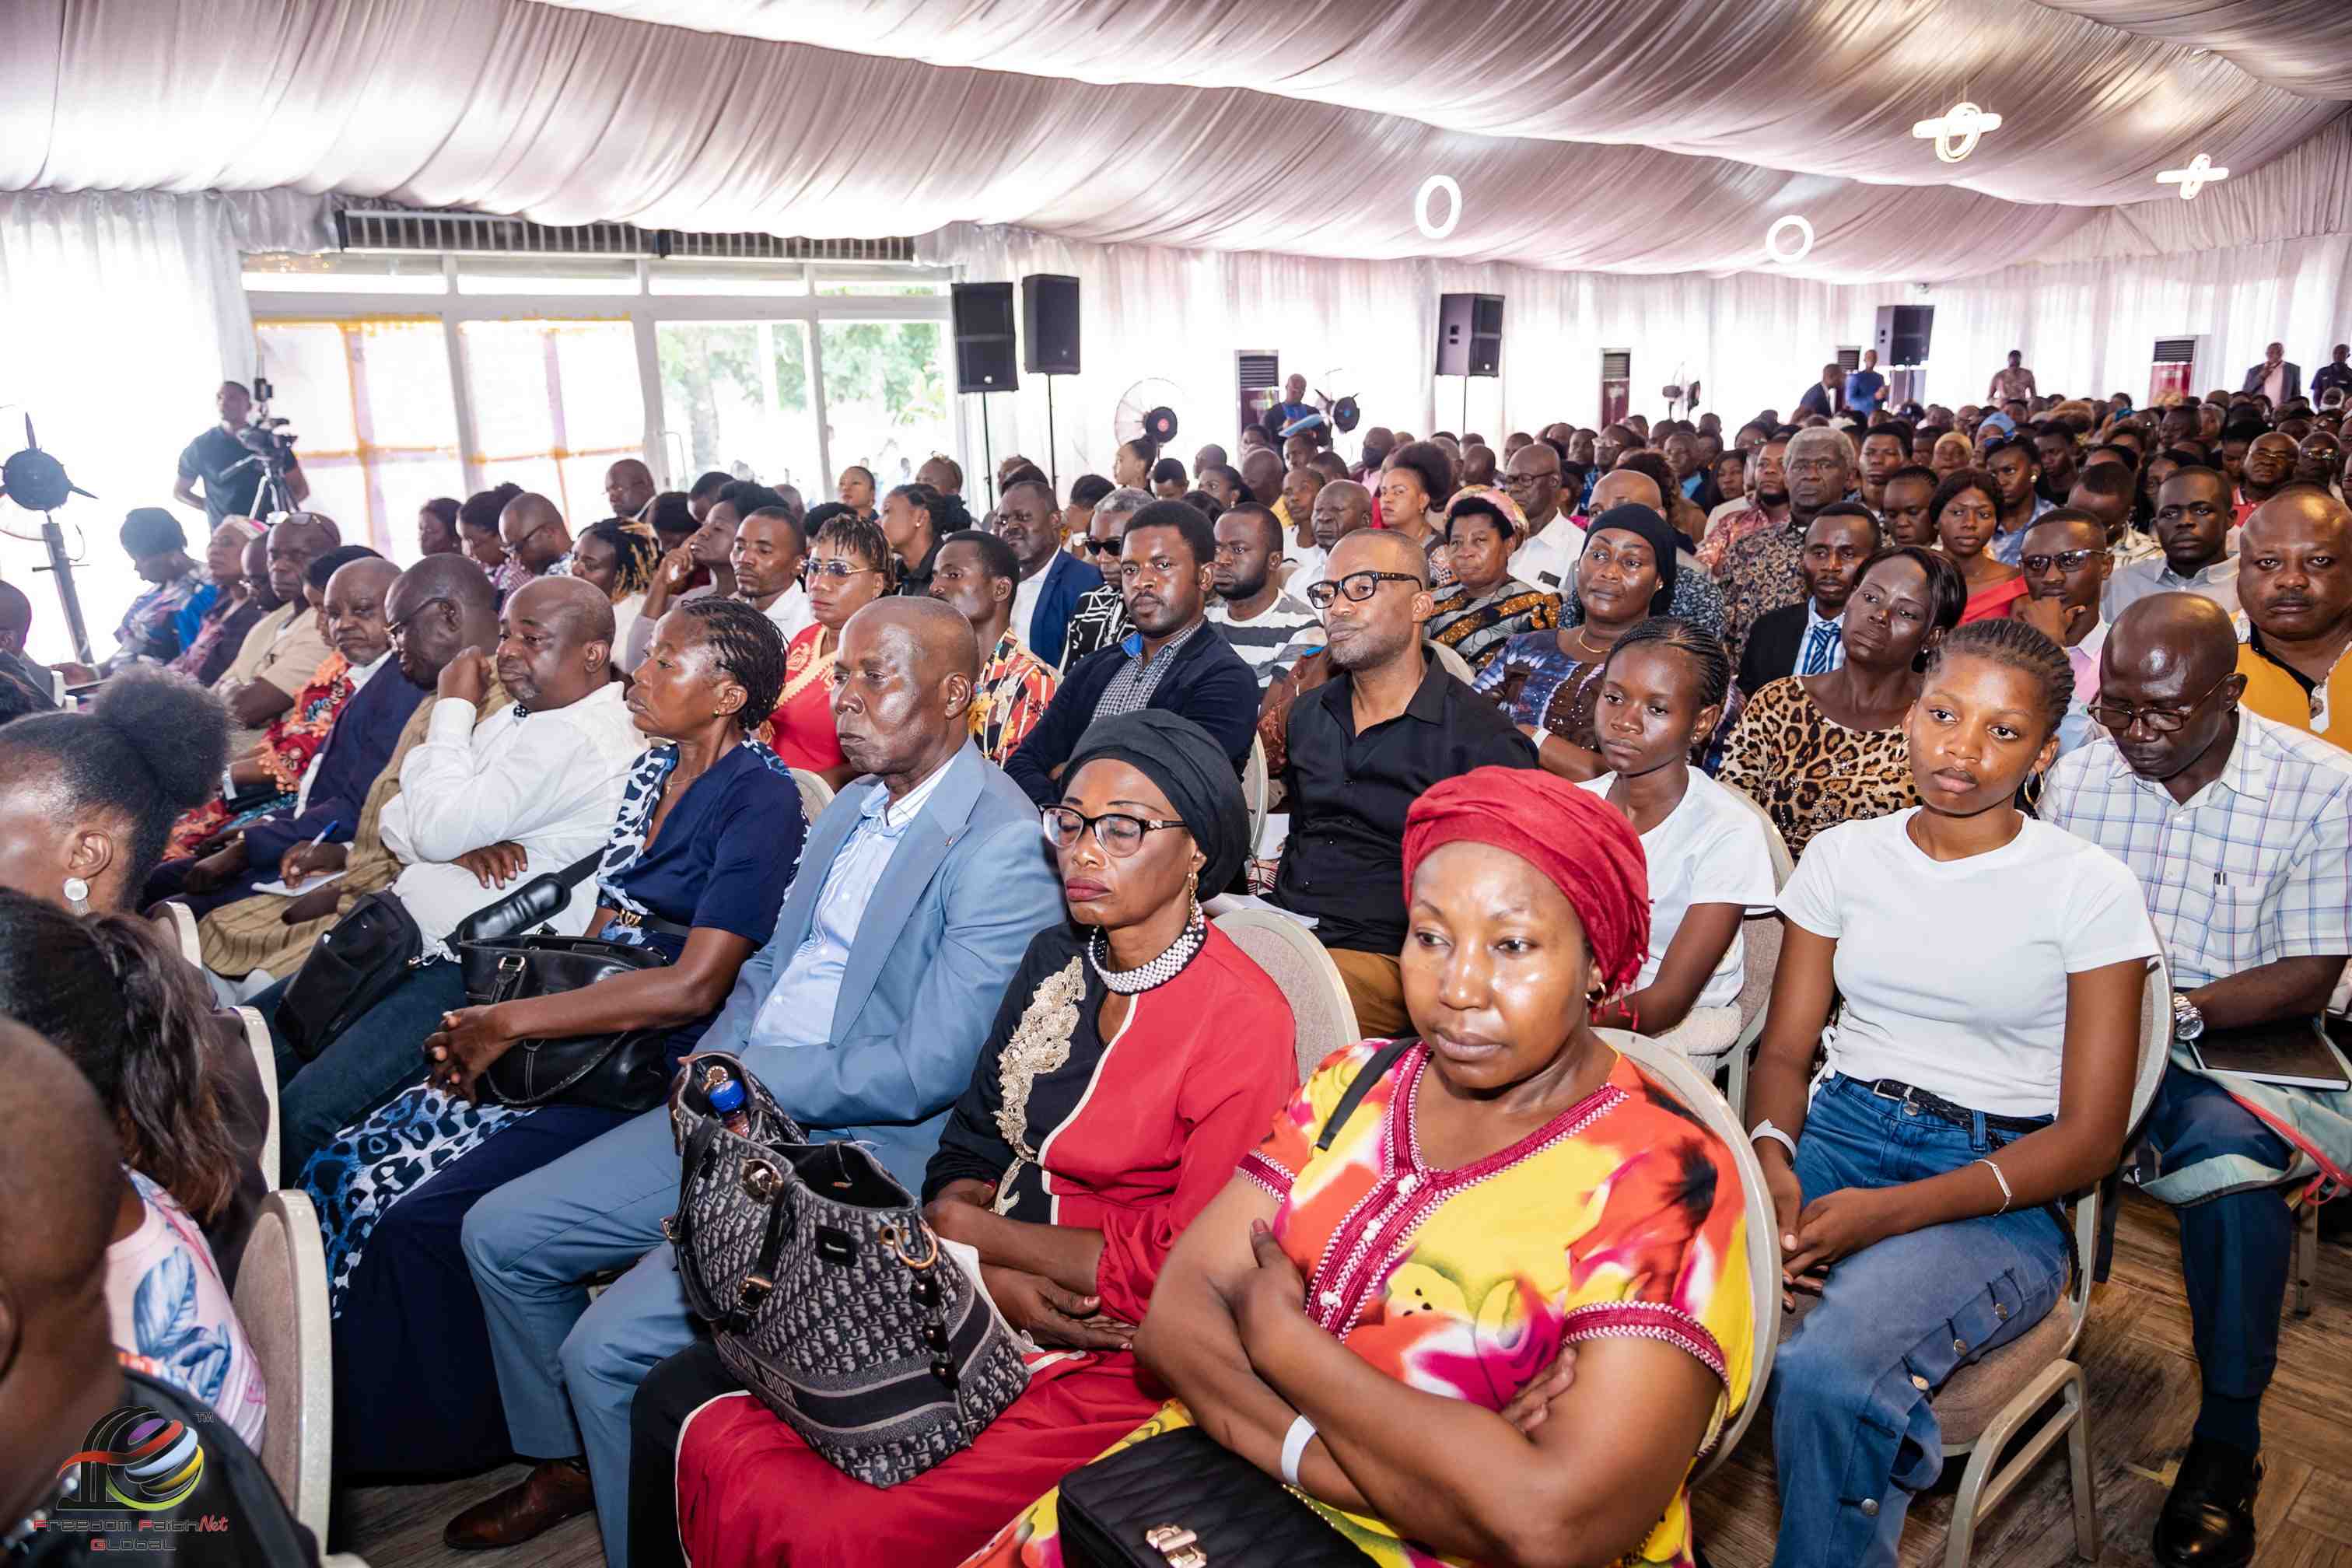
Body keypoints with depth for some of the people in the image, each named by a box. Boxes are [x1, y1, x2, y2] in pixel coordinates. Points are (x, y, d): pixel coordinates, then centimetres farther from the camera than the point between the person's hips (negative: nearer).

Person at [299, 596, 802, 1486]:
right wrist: (484, 1026, -1)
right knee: (353, 1169, -3)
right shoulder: (654, 771, 12)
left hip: (657, 1072, -8)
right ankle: (353, 1420, 14)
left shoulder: (762, 797, -14)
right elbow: (599, 931, 14)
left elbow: (693, 985, -21)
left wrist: (508, 1022, -15)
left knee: (423, 1218, -16)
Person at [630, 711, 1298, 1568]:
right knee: (679, 1398, -4)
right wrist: (992, 1275, -13)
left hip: (1104, 1359, -6)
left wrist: (972, 1230, -9)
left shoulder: (1242, 1017, -15)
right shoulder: (1055, 959, 7)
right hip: (971, 1301, 7)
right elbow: (967, 1151, 9)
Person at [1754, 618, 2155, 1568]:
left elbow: (2089, 1139, -4)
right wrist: (1772, 1158, -14)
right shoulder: (1843, 856, 9)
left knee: (1829, 1371, -34)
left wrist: (1895, 1212, -18)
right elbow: (1786, 1050, 10)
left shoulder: (2091, 888, -1)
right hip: (1838, 1132, 3)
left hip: (1999, 1186, -3)